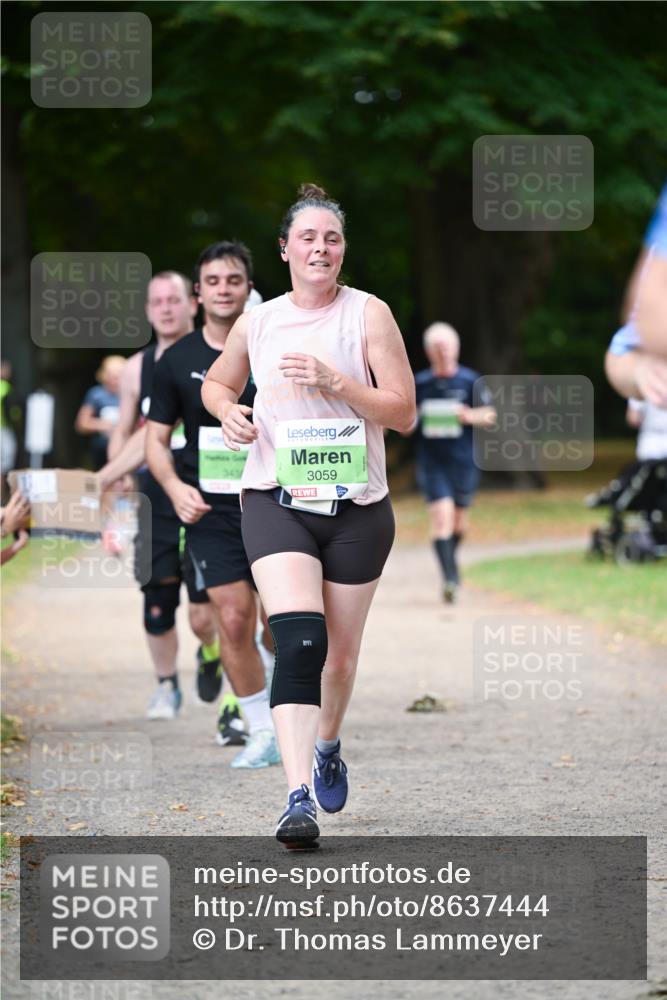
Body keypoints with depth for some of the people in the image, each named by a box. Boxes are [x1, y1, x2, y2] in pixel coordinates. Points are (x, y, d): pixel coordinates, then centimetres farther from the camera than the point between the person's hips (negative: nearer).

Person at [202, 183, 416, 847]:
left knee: (341, 651, 12)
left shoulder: (368, 314, -2)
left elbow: (403, 412, -6)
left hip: (357, 509, 0)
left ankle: (327, 747, 45)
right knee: (298, 641, -20)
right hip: (276, 502, 0)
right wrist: (227, 412, 1)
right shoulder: (256, 323, 6)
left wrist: (333, 381, -19)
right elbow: (217, 383, 24)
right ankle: (300, 796, -27)